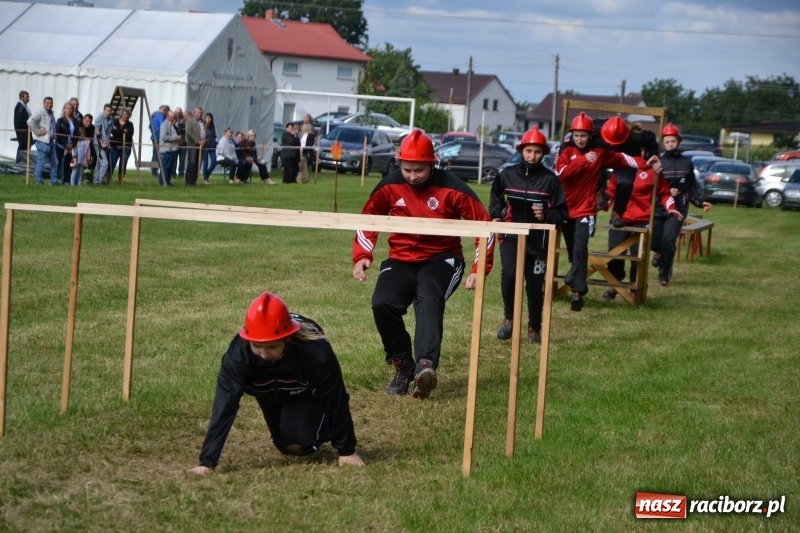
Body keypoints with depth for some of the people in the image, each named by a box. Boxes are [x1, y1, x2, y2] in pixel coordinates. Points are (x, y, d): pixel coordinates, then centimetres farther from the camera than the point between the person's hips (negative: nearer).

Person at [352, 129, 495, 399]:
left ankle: (426, 366, -51)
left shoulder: (451, 188, -13)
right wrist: (361, 256, -2)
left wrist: (479, 270, -15)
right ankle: (403, 366, -6)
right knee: (382, 304, -24)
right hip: (402, 258, 3)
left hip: (441, 258, -3)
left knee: (429, 301, -33)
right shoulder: (390, 185, -5)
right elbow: (368, 218, 11)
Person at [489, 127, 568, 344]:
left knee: (535, 285, 5)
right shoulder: (508, 175, 3)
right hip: (511, 236, 0)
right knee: (509, 274, -21)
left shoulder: (550, 179, -3)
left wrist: (546, 216, -20)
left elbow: (562, 213, -1)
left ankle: (534, 328, 25)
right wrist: (496, 215, 8)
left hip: (538, 240, 0)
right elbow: (495, 196, 24)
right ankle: (509, 318, 1)